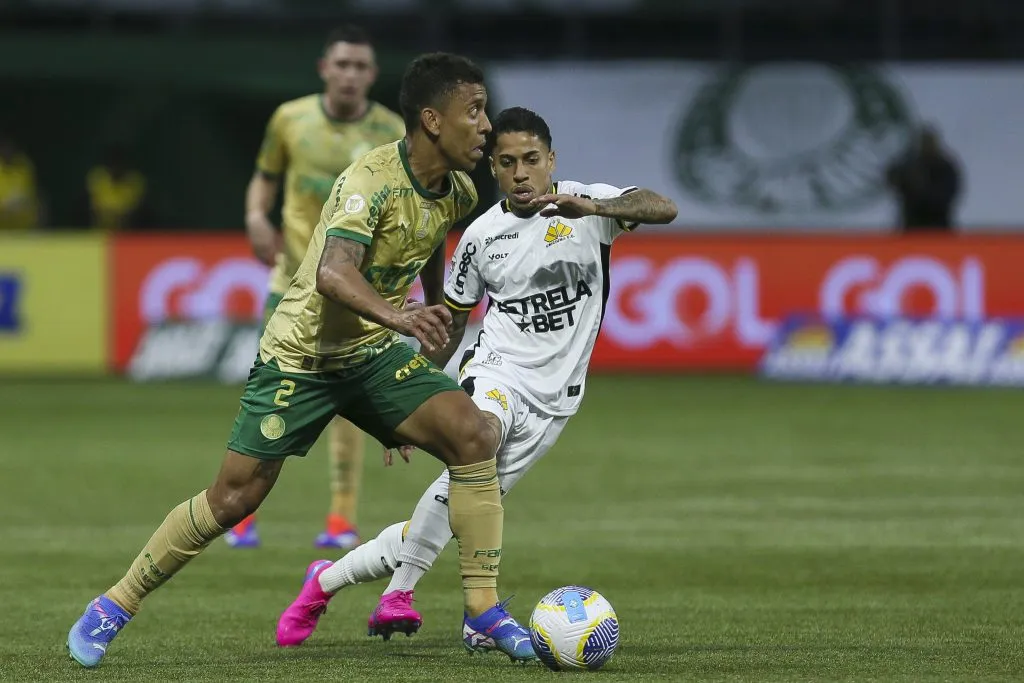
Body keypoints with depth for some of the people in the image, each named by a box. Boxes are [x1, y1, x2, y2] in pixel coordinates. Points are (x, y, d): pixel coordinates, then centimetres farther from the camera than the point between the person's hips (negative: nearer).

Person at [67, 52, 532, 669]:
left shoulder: (458, 192, -2)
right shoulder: (372, 179, -26)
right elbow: (333, 272, -43)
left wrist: (434, 320, 32)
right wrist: (396, 316, -59)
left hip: (377, 353, 6)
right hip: (302, 355, -6)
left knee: (475, 434, -17)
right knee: (234, 497, -4)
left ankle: (485, 608, -10)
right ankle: (114, 608, 15)